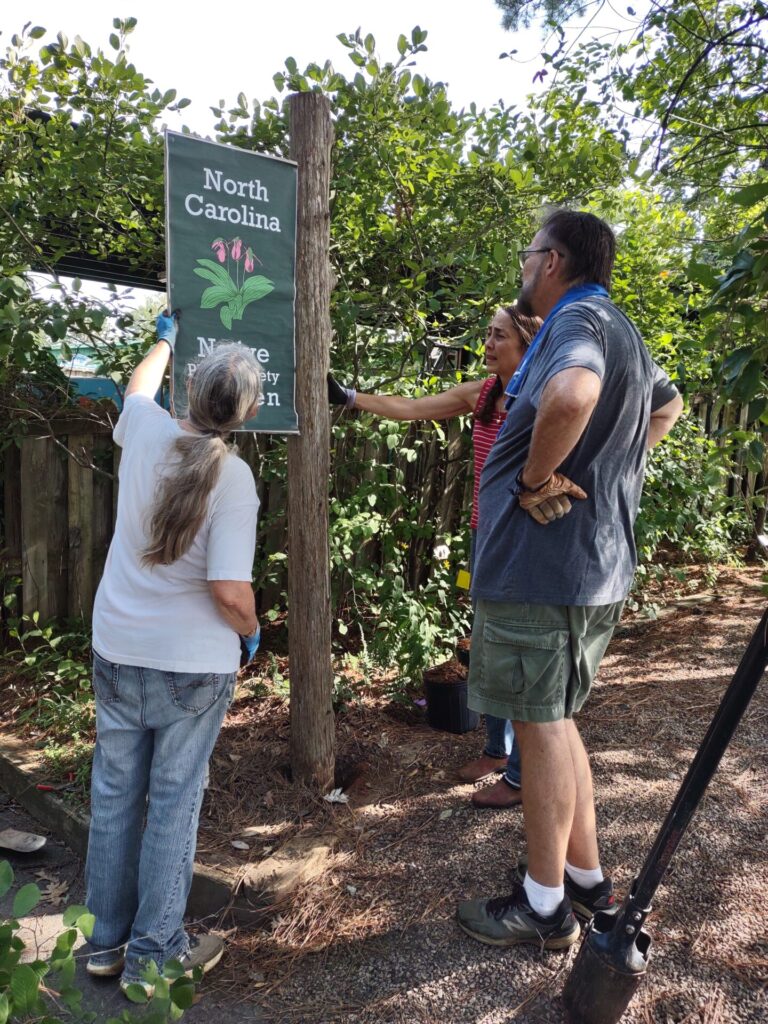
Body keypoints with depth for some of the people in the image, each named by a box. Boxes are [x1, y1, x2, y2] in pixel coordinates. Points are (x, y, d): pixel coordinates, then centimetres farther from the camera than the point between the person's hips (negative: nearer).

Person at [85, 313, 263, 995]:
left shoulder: (145, 429, -5)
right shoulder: (233, 477, -19)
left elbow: (141, 383, 20)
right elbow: (229, 589, -23)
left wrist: (166, 337, 39)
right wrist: (251, 633, -1)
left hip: (116, 650, 5)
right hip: (193, 662, -5)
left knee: (114, 794, 17)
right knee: (174, 800, 10)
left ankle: (106, 940, 34)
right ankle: (154, 954, 25)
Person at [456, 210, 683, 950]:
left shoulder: (577, 320, -14)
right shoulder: (622, 333, 17)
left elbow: (572, 393, -39)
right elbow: (667, 407, 34)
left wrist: (536, 476, -21)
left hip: (540, 564, -10)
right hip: (596, 563, 10)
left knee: (540, 726, 2)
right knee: (551, 721, 19)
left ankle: (544, 906, 19)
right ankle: (586, 879, 31)